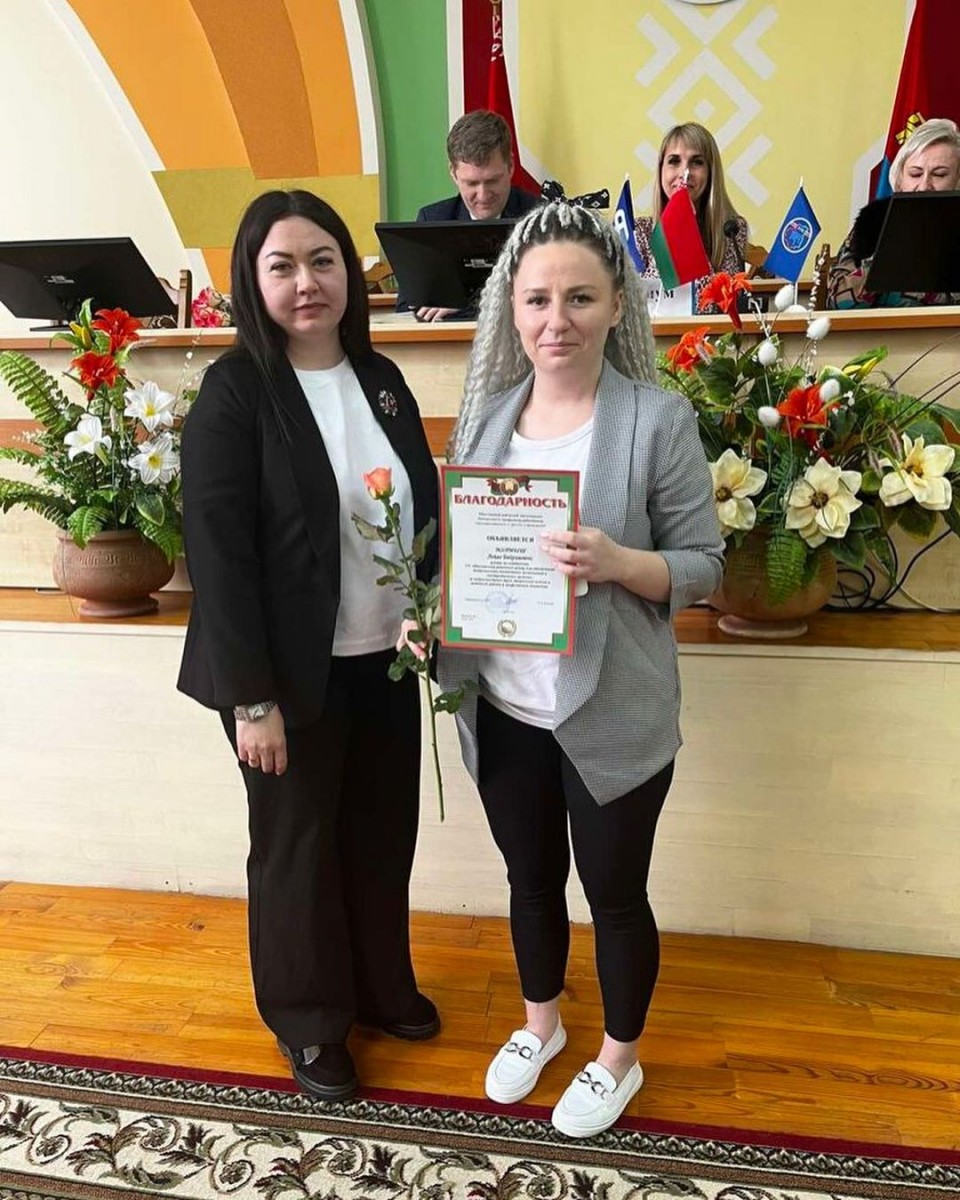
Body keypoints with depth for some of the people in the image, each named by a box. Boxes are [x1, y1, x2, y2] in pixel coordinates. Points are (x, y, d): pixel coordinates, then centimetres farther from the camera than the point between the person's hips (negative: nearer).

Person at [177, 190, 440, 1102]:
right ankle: (309, 1023, 38)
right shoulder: (233, 392, -12)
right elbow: (217, 554, -15)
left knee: (384, 832, 19)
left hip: (383, 659, 6)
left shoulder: (380, 377, 6)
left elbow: (423, 506, 11)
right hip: (293, 675, -5)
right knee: (297, 847, 13)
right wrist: (252, 698, -16)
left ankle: (384, 987, 45)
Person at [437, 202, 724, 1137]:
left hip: (612, 715, -4)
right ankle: (539, 1023, 52)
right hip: (502, 710, 4)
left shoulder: (658, 418, -11)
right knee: (531, 879, 23)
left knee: (614, 893, 16)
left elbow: (703, 563, -9)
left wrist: (616, 562, -28)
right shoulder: (485, 412, 2)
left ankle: (618, 1059, 45)